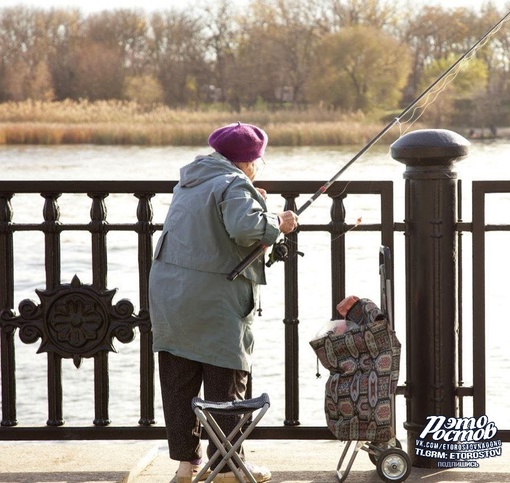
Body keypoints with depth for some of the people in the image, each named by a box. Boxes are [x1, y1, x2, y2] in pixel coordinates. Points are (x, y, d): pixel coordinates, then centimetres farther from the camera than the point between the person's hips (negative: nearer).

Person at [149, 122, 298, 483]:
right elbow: (245, 227, -29)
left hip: (169, 294, 8)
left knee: (179, 384, 10)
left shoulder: (189, 182, 15)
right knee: (226, 384, 2)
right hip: (215, 303, -8)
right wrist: (277, 223, -12)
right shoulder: (234, 186, -12)